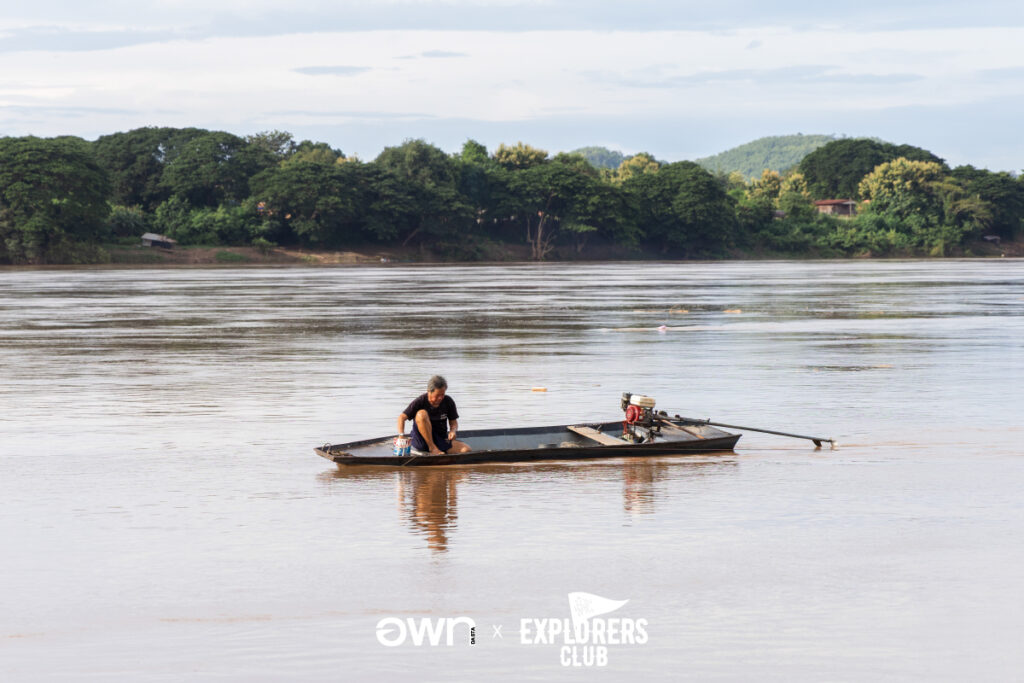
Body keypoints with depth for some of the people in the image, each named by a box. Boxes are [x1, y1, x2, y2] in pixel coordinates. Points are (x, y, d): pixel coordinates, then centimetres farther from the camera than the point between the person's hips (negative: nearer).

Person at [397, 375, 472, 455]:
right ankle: (432, 448, -23)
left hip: (441, 439, 3)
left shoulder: (448, 402, 0)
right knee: (421, 414, -31)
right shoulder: (420, 401, -9)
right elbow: (402, 418, -11)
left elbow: (453, 422, 7)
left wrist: (453, 431, -17)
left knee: (466, 449, -21)